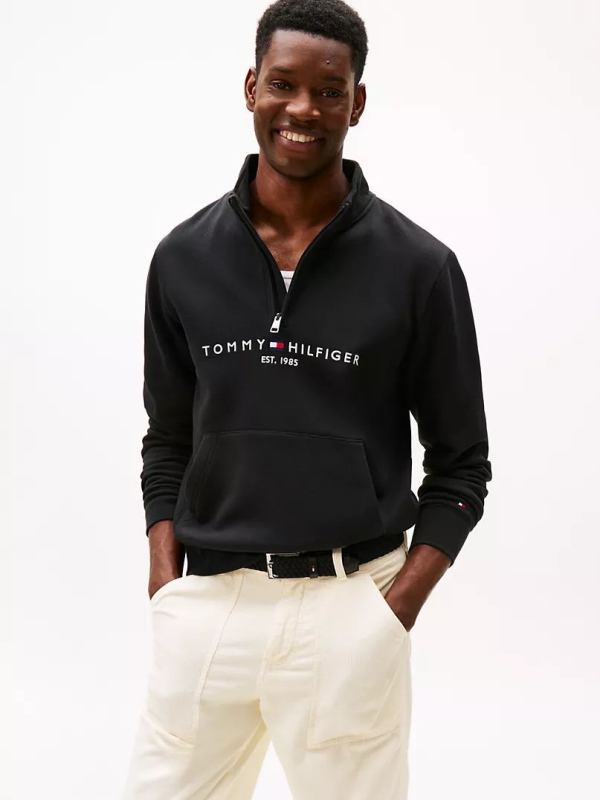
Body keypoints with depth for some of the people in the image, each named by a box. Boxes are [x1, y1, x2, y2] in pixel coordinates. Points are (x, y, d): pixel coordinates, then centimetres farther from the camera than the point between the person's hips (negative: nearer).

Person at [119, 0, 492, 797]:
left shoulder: (418, 267, -3)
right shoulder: (184, 258, 4)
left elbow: (460, 461, 2)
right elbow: (169, 441, 12)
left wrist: (396, 608, -7)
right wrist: (166, 588, 1)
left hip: (348, 607, -2)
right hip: (205, 603, 3)